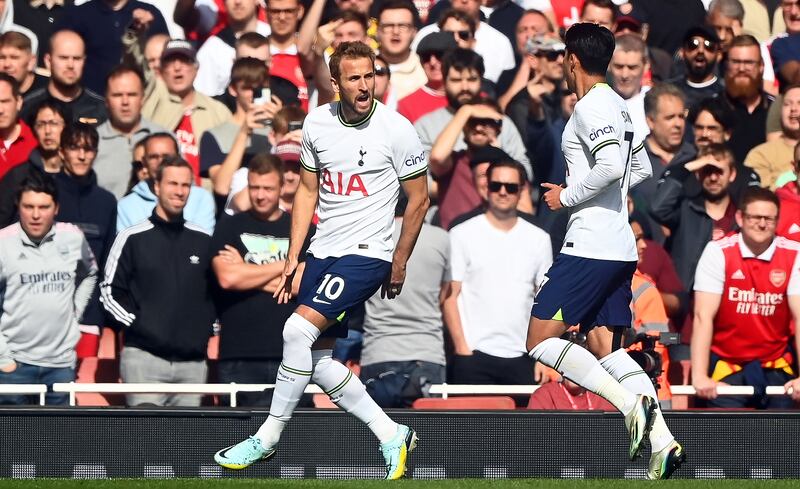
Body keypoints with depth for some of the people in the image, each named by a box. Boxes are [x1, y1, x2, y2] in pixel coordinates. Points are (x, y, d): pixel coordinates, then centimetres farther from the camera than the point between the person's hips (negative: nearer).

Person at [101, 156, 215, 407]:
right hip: (144, 356, -4)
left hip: (193, 360, 4)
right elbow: (110, 291, 2)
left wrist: (209, 325, 8)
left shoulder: (204, 241, 12)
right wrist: (136, 323, -7)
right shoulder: (133, 239, 3)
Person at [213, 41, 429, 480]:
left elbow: (418, 200, -2)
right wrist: (293, 258, 10)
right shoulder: (317, 123, 4)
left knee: (298, 329, -21)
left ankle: (268, 438, -9)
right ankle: (392, 435, 17)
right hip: (322, 250, 7)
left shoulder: (396, 130, -11)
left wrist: (399, 263, 1)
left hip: (366, 253, -7)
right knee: (316, 361, 4)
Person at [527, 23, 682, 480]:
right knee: (605, 348, 7)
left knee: (542, 340, -6)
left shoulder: (590, 107, -12)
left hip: (591, 246, -10)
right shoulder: (619, 106, 18)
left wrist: (568, 196, -12)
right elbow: (641, 169, 28)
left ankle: (632, 403, -20)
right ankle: (662, 441, -8)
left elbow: (611, 166, -26)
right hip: (620, 248, 10)